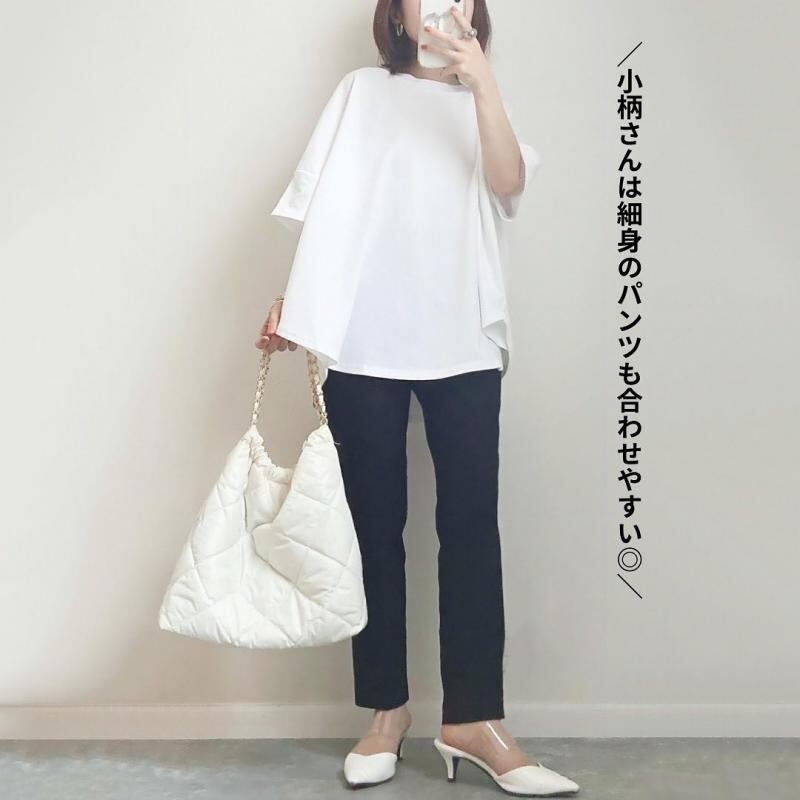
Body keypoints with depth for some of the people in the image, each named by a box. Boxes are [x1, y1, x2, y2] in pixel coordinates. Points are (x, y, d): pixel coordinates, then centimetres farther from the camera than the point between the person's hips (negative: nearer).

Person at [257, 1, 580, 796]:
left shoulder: (481, 105, 19)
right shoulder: (362, 91, 16)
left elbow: (508, 182, -2)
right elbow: (321, 206, 9)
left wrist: (479, 78, -12)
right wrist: (292, 296, -2)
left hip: (462, 345, 1)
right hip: (362, 343, -1)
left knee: (470, 523, -5)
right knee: (375, 526, 2)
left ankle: (473, 719, 2)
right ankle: (386, 711, 12)